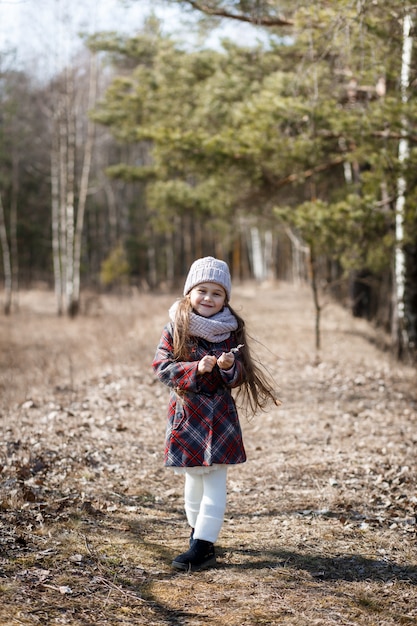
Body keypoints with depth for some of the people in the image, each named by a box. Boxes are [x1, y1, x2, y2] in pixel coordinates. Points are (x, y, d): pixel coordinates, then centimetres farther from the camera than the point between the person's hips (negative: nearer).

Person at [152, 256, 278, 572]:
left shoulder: (231, 331, -1)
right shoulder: (175, 328, -3)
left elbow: (240, 376, 0)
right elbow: (162, 366, -11)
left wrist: (229, 367, -22)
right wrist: (195, 368, -24)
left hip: (219, 414, -1)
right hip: (186, 413, 1)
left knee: (215, 480, -5)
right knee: (193, 476, 15)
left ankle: (203, 546, -6)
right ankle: (199, 530, 32)